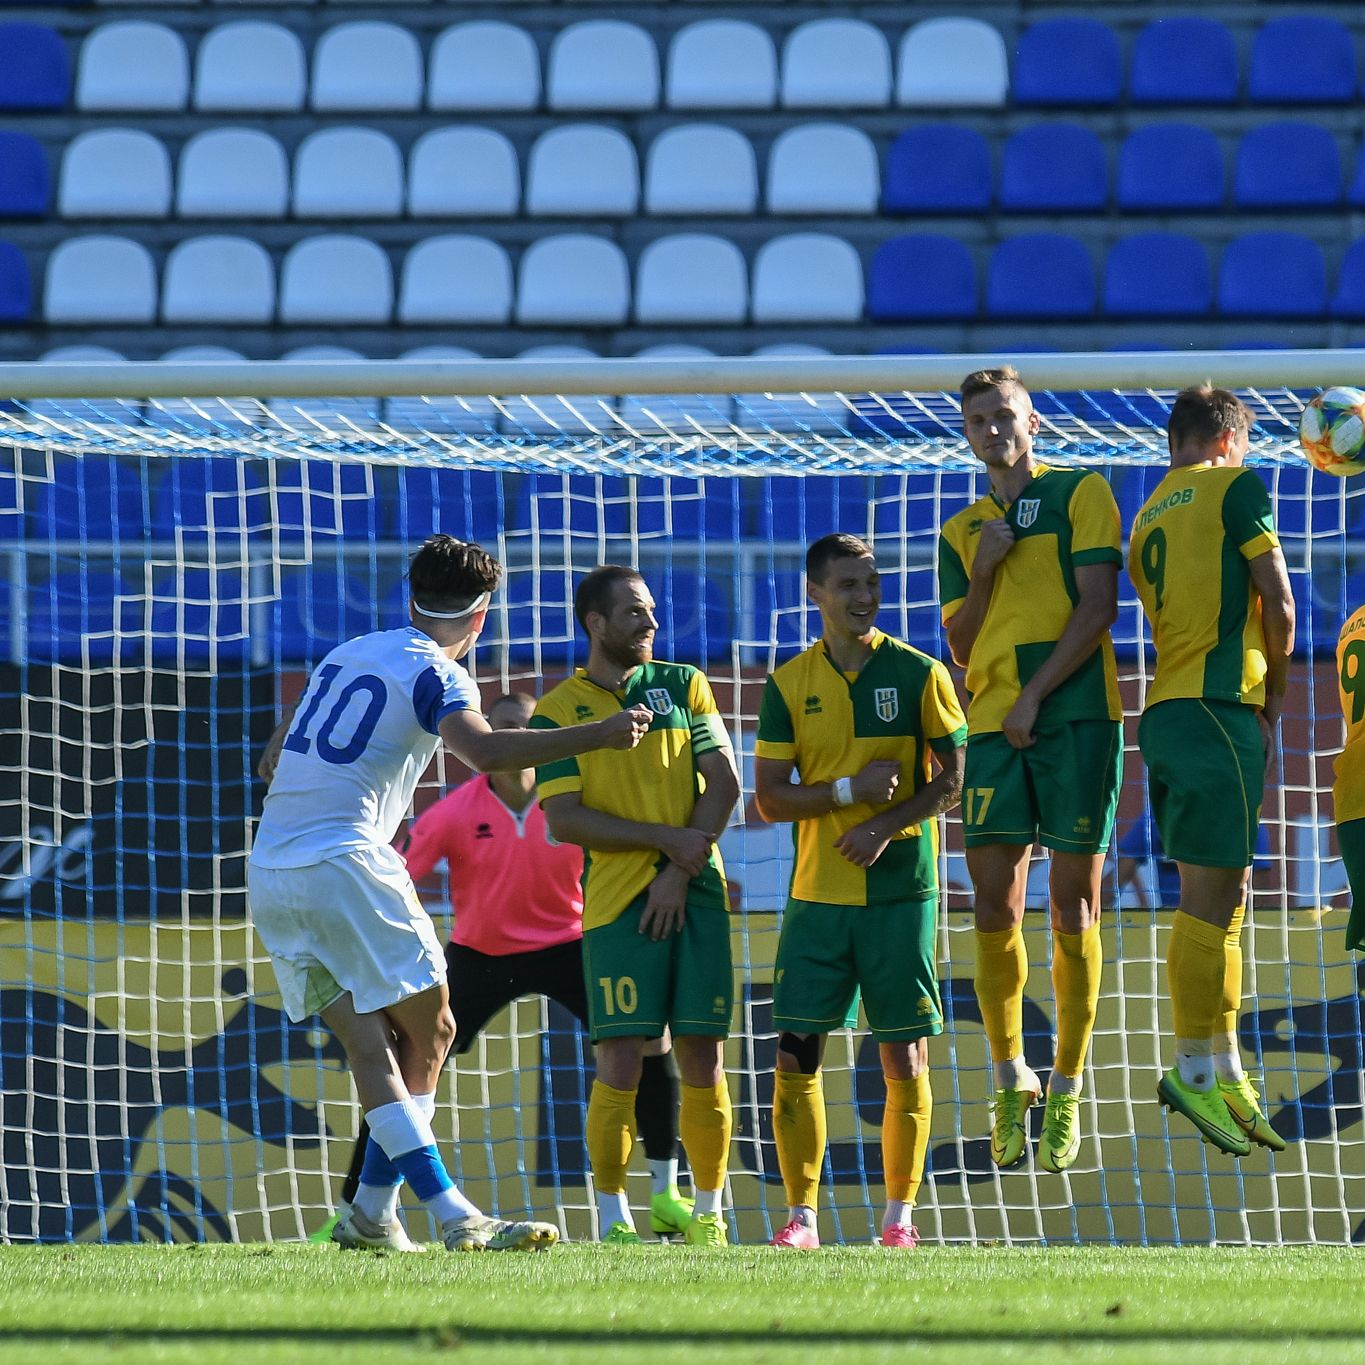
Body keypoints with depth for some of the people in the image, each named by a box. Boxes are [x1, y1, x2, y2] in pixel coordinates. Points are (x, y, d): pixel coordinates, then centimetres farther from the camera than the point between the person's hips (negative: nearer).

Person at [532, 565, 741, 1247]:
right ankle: (613, 1216, -1)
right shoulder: (558, 712, 3)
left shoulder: (683, 685, 12)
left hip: (696, 891, 3)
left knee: (704, 1057, 1)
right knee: (621, 1059, -9)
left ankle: (708, 1212, 11)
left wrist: (680, 871, -5)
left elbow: (723, 783, 6)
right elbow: (564, 819, -5)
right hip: (616, 901, -3)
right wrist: (667, 840, -11)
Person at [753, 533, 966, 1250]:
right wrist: (850, 791, -12)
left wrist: (887, 823, -13)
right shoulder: (788, 685, 5)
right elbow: (769, 797, 2)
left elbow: (955, 776, 1)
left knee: (904, 1054, 0)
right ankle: (801, 1213, 2)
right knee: (796, 1053, -5)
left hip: (900, 888, -1)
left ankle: (899, 1212, 8)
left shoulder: (917, 674, 1)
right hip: (817, 891, 1)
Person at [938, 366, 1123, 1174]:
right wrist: (982, 576, -2)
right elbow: (962, 647, 15)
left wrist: (1035, 695, -10)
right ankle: (1013, 1082, 9)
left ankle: (1068, 1092, 4)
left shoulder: (1080, 495, 4)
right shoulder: (963, 533, 18)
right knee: (995, 904, -3)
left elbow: (1098, 606, -4)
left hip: (1076, 715, -4)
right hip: (994, 727, 4)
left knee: (1074, 900, -2)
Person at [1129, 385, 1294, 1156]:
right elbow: (1279, 606, -6)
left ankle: (1226, 1072, 14)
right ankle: (1196, 1069, -7)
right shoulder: (1235, 486, -2)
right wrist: (1276, 689, 9)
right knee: (1211, 896, -7)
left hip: (1167, 711, 8)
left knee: (1220, 896, 12)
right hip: (1220, 706, -8)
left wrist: (1256, 692, 13)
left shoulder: (1150, 515, 20)